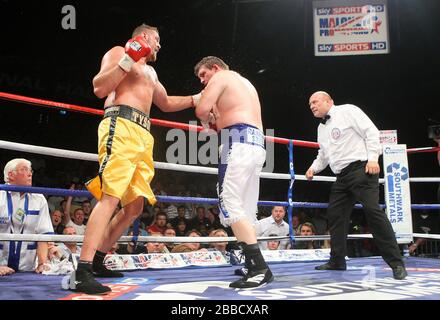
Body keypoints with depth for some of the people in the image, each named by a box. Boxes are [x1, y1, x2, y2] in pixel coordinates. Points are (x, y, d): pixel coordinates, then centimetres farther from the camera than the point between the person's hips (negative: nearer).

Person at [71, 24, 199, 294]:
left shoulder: (150, 72, 33)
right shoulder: (119, 52, 10)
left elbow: (166, 104, 43)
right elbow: (100, 89, -4)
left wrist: (196, 99, 37)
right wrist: (128, 60, -10)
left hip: (143, 135, 9)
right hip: (121, 126, -9)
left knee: (135, 206, 4)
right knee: (110, 197, -22)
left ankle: (97, 261, 13)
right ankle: (82, 273, -25)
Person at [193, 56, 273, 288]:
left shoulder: (221, 76, 6)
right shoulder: (245, 83, 32)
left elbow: (201, 110, -8)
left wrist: (207, 120, 13)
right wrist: (216, 120, 21)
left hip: (239, 142, -9)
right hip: (256, 144, 9)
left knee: (230, 204, -13)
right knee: (245, 209, 9)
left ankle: (259, 267, -19)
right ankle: (255, 267, 8)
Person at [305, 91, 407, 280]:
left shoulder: (347, 111, -1)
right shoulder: (321, 128, 22)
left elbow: (371, 132, -8)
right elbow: (323, 154, 29)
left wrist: (373, 157, -18)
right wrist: (314, 167, 11)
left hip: (361, 168, -9)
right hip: (342, 177, 9)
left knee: (373, 210, -18)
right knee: (334, 215, 6)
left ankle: (396, 263, -13)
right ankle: (337, 261, 17)